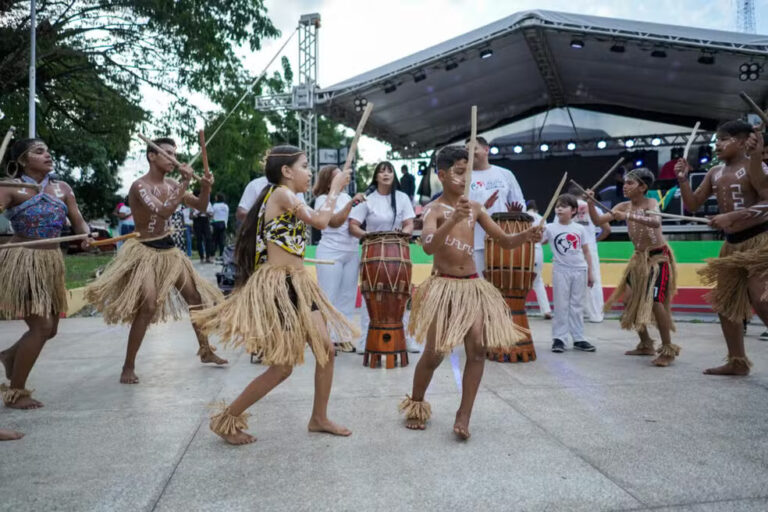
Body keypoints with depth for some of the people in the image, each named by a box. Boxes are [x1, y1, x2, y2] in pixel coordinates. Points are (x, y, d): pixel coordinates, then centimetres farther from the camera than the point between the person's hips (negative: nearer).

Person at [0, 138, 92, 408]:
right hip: (22, 261, -6)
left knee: (50, 328, 14)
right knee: (41, 326, -10)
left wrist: (86, 234, -15)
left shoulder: (62, 188, 7)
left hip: (52, 261, 6)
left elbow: (79, 223, 6)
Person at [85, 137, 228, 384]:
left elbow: (201, 207, 9)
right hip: (145, 250, -7)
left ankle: (206, 351, 26)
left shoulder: (171, 184, 4)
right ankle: (128, 367, -4)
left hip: (168, 248, 8)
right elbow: (163, 212, -32)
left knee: (196, 297, 10)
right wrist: (185, 184, -29)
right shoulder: (140, 186, -17)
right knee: (148, 306, -18)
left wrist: (205, 187, -10)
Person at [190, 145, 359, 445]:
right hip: (279, 286, -10)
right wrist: (335, 188, 0)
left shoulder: (286, 199, 17)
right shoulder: (281, 193, -12)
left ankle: (319, 418, 25)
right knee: (283, 367, -3)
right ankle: (226, 419, 14)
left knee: (325, 349, 9)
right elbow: (321, 221, -12)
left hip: (297, 284, 10)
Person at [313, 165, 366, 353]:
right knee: (328, 297, -3)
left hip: (352, 252, 6)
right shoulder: (322, 199, -6)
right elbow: (335, 222, -18)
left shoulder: (346, 196, 11)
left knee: (347, 296, 8)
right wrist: (351, 203, -24)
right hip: (331, 253, -6)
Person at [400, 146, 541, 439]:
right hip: (443, 286, -4)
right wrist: (453, 220, -39)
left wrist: (526, 236, -12)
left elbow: (505, 242, 8)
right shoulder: (434, 210, -7)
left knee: (478, 347, -8)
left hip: (473, 285, 4)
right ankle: (416, 406, 23)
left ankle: (464, 415, 5)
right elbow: (428, 247, -26)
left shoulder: (475, 208, 7)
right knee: (434, 352, -2)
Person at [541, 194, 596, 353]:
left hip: (579, 270, 2)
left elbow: (586, 252, 9)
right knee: (561, 306, 3)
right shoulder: (550, 228, 0)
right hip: (560, 270, -2)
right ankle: (558, 338, 9)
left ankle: (578, 339, 16)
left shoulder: (580, 229, 5)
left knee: (577, 306, 9)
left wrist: (590, 273, 7)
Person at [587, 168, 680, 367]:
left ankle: (668, 350, -6)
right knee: (630, 299, 8)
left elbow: (656, 222, -37)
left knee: (655, 301, -20)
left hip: (659, 257, -7)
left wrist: (627, 217, -44)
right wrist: (591, 203, -16)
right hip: (639, 257, 7)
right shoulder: (624, 206, 1)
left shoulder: (650, 203, -16)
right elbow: (598, 220, -2)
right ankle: (645, 345, 24)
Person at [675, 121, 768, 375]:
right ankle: (737, 361, 20)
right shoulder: (715, 173, 10)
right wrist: (683, 179, -4)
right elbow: (692, 205, 10)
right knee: (725, 301, 9)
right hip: (732, 244, 8)